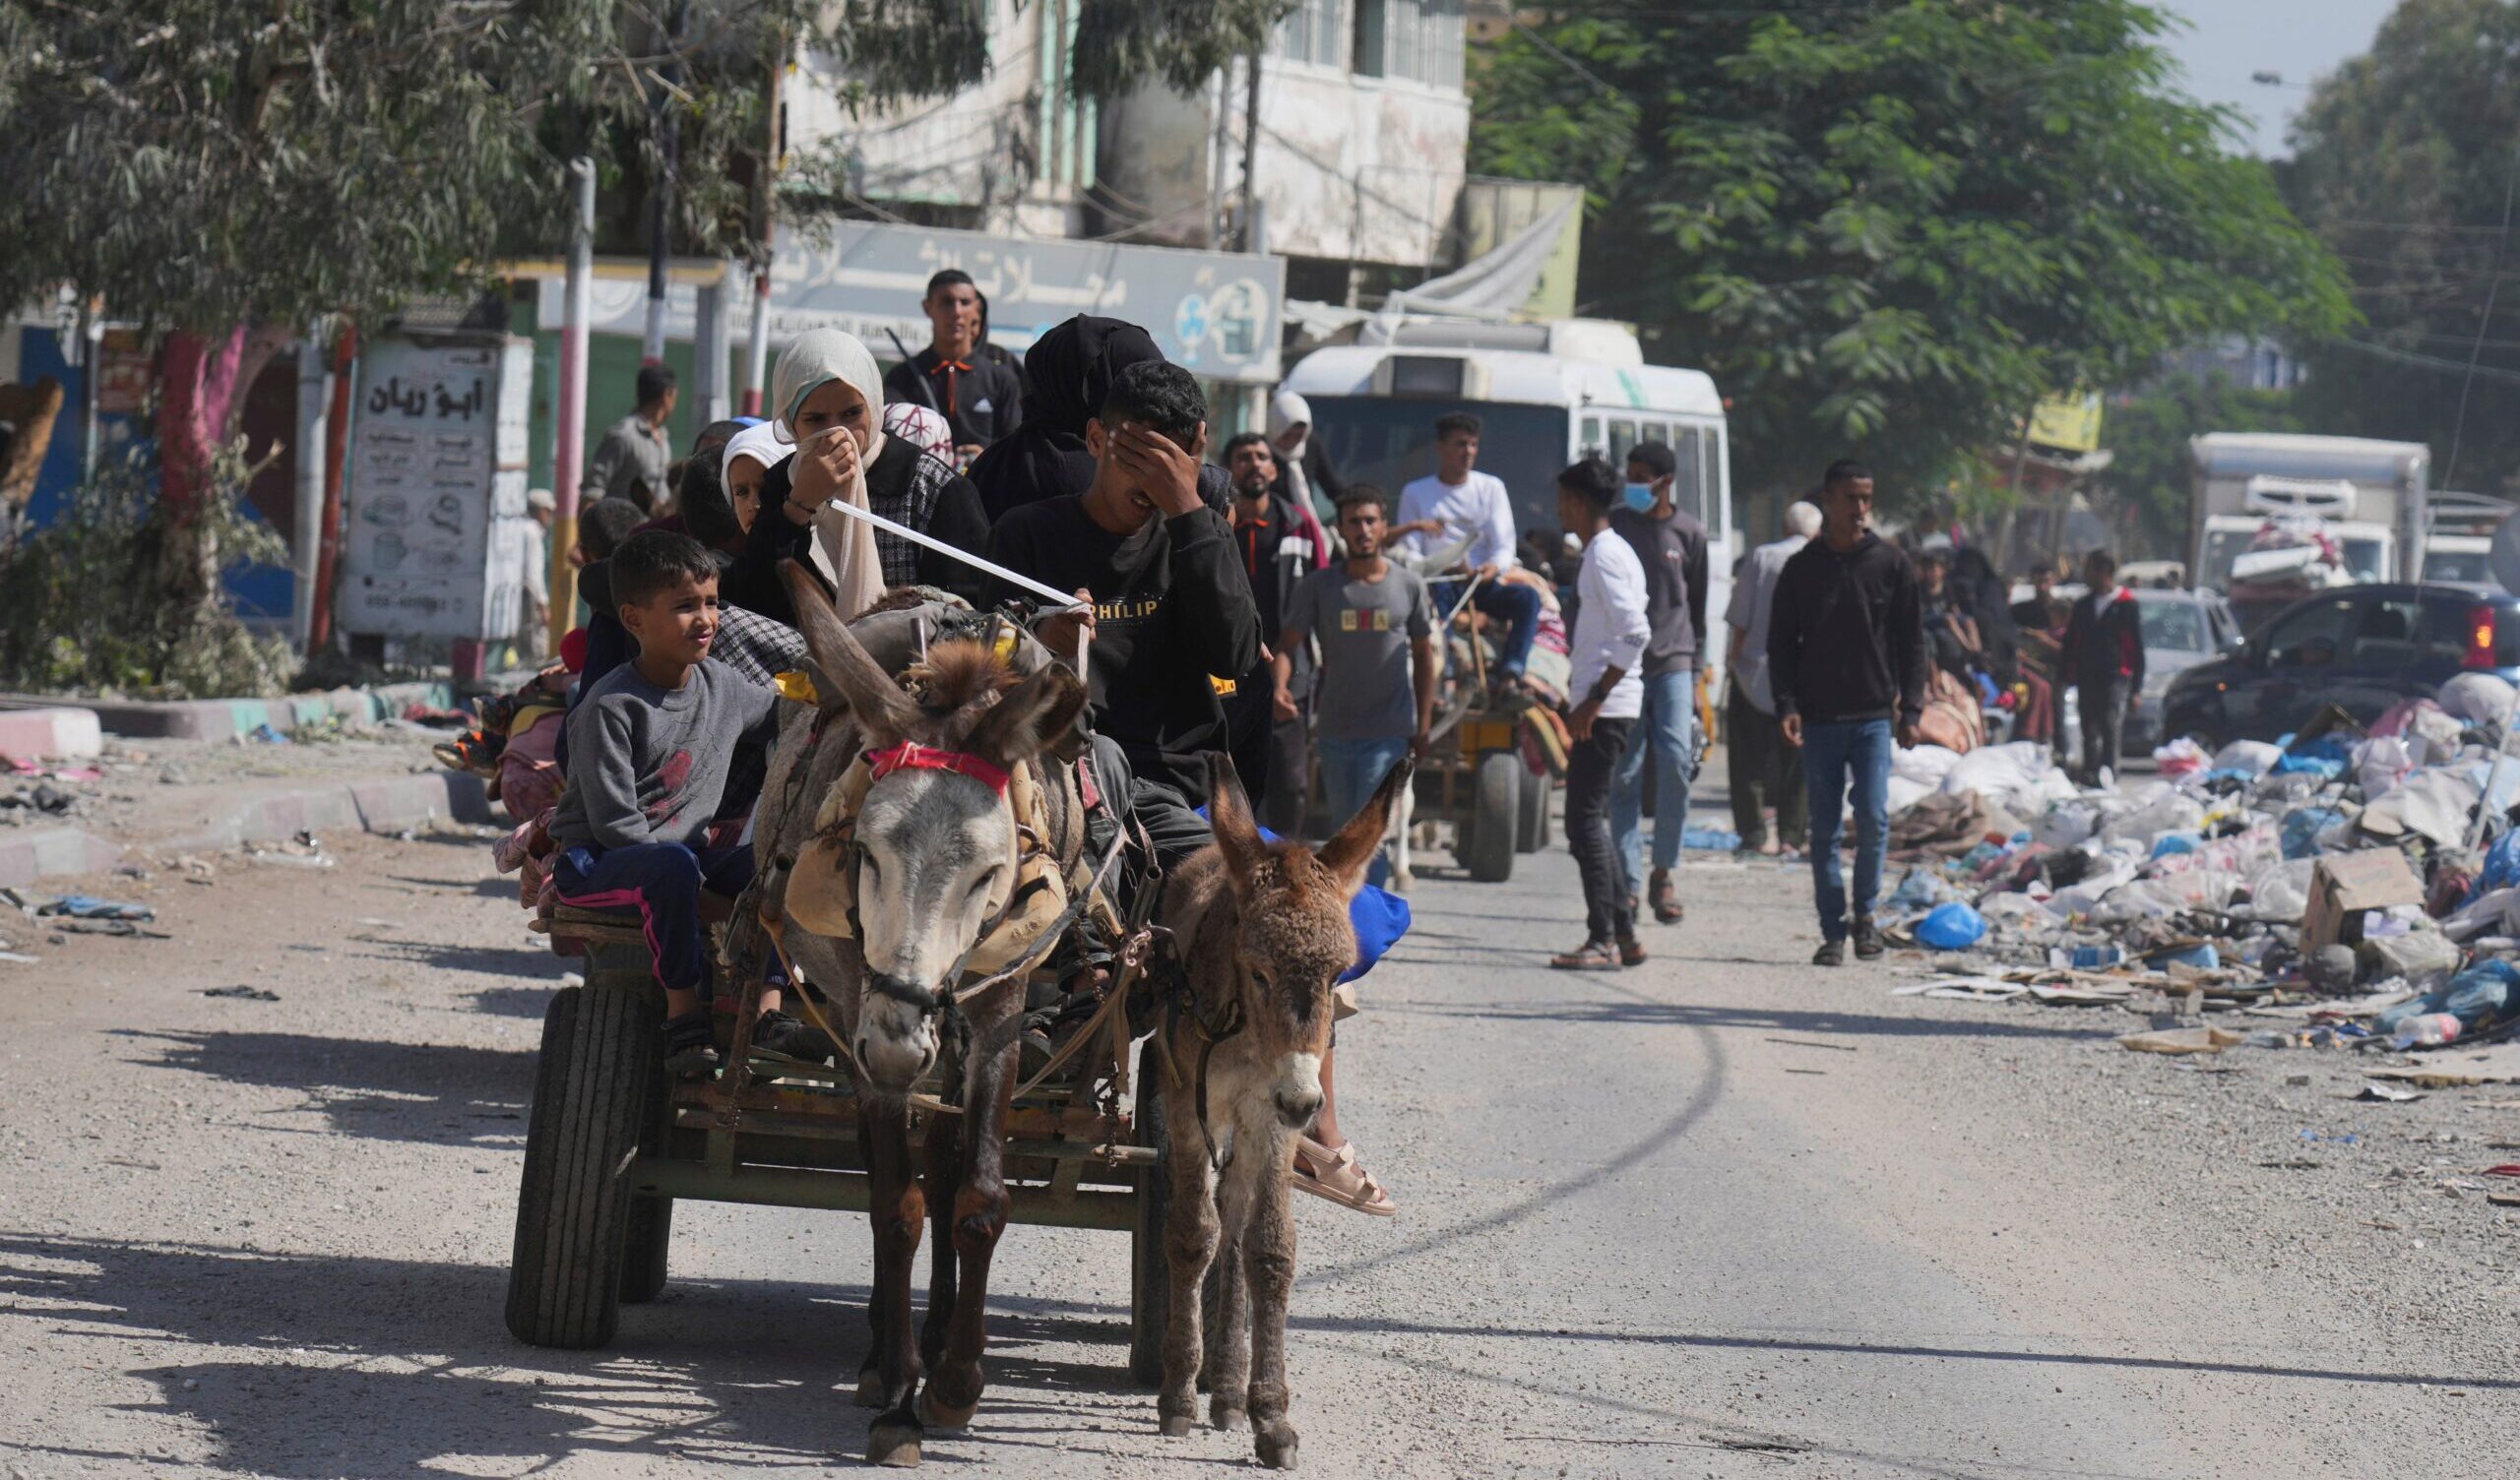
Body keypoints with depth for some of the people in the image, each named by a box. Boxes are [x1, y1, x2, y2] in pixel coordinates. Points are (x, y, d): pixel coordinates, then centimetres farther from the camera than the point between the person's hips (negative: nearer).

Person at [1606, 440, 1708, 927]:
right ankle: (1628, 883, 1)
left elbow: (1697, 606, 12)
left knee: (1676, 761, -14)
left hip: (1673, 662, 0)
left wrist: (1696, 671, 9)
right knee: (1625, 773, -2)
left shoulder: (1690, 533, 7)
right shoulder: (1614, 525, 6)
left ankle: (1664, 873, 0)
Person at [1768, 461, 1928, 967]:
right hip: (1818, 718, 1)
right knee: (1825, 829, 2)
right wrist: (1787, 704, -6)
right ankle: (1833, 931, 8)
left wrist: (1910, 707, -2)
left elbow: (1912, 642, 7)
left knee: (1873, 818, -10)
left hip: (1874, 716, -1)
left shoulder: (1891, 564, 5)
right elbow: (1781, 643, 7)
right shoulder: (1802, 569, 5)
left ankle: (1865, 911, 11)